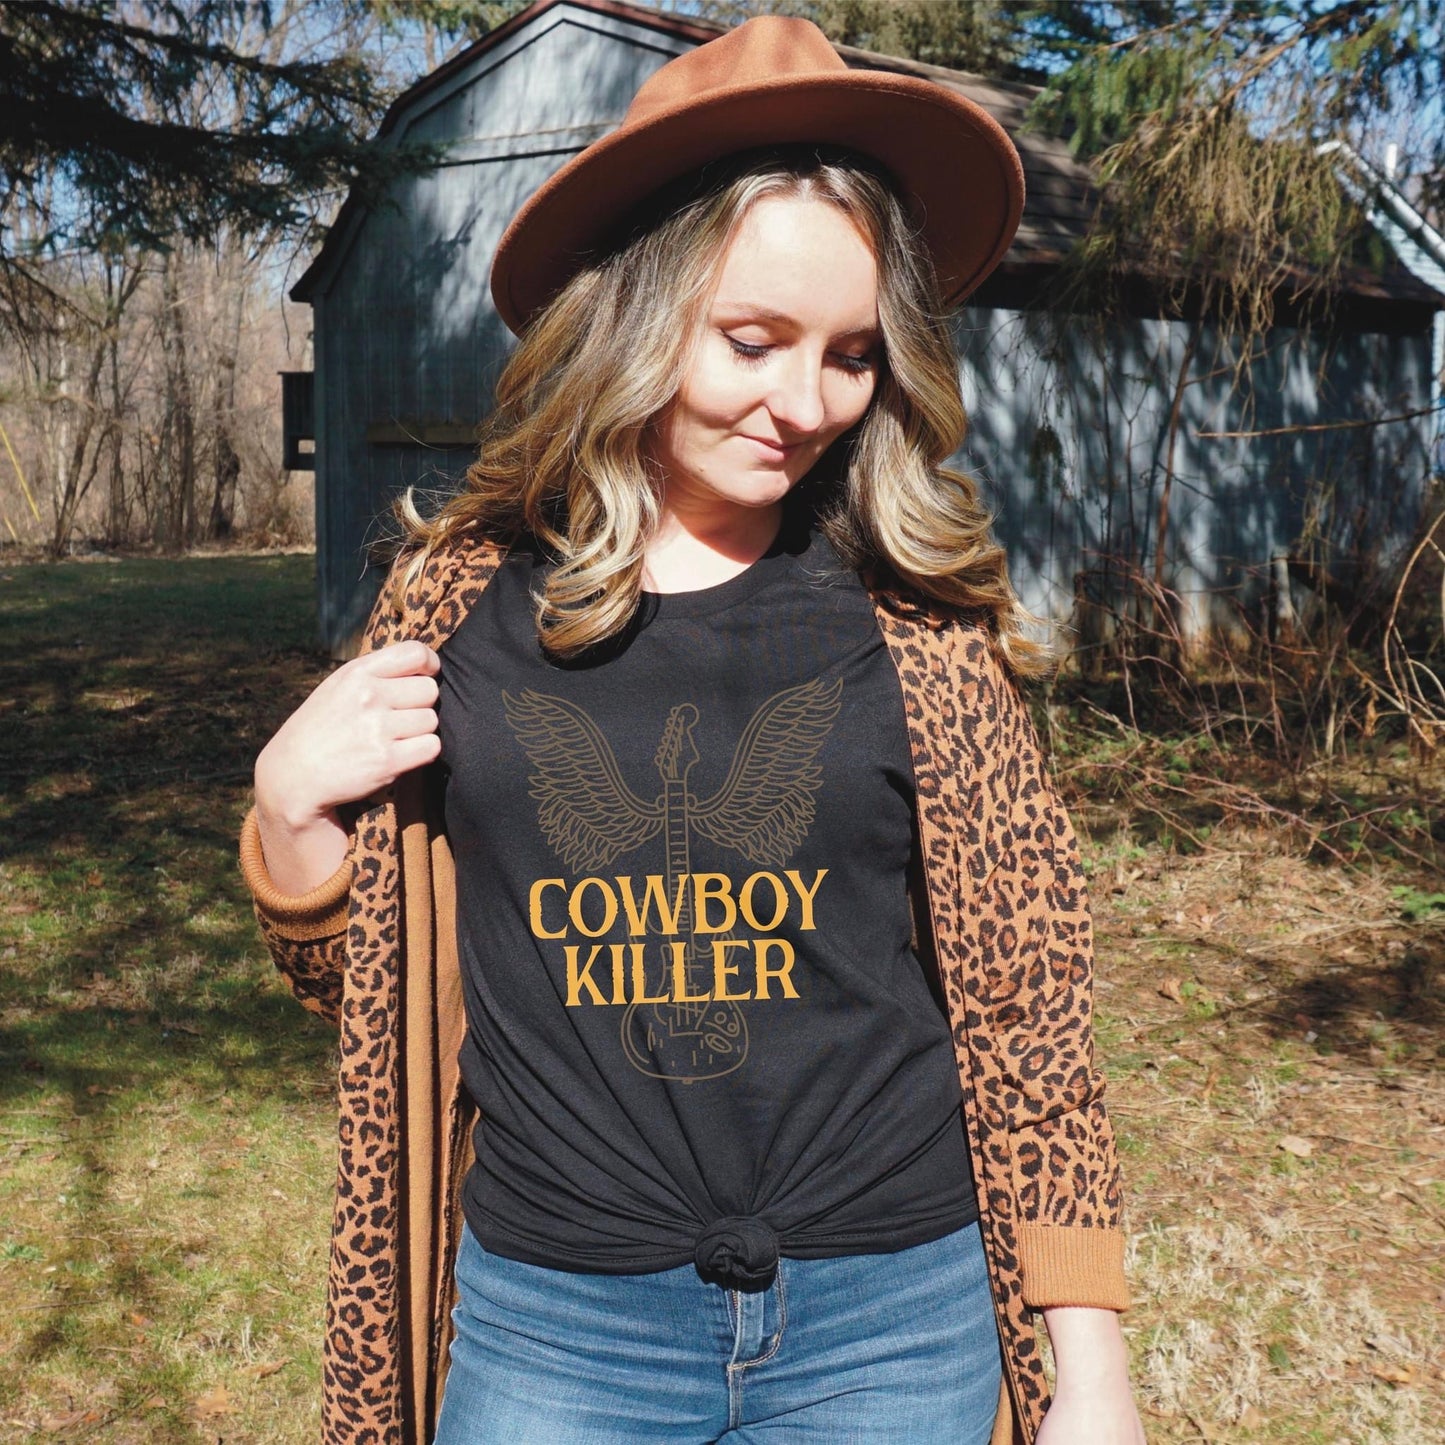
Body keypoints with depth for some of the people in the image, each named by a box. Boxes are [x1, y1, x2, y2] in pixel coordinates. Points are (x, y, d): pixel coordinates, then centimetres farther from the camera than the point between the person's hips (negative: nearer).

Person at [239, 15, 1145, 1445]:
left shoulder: (914, 615, -6)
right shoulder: (460, 597, -3)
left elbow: (1022, 994, -2)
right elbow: (354, 981, 7)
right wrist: (292, 813, -13)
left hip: (892, 1327, 0)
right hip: (550, 1326, 1)